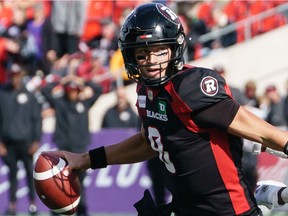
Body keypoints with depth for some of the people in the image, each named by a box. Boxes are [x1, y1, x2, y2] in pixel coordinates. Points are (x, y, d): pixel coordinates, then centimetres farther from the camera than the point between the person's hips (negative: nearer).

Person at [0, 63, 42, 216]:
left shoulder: (29, 95, 2)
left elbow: (37, 119, 3)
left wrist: (36, 141, -4)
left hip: (26, 141, -1)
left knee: (30, 172, 1)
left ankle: (32, 203, 9)